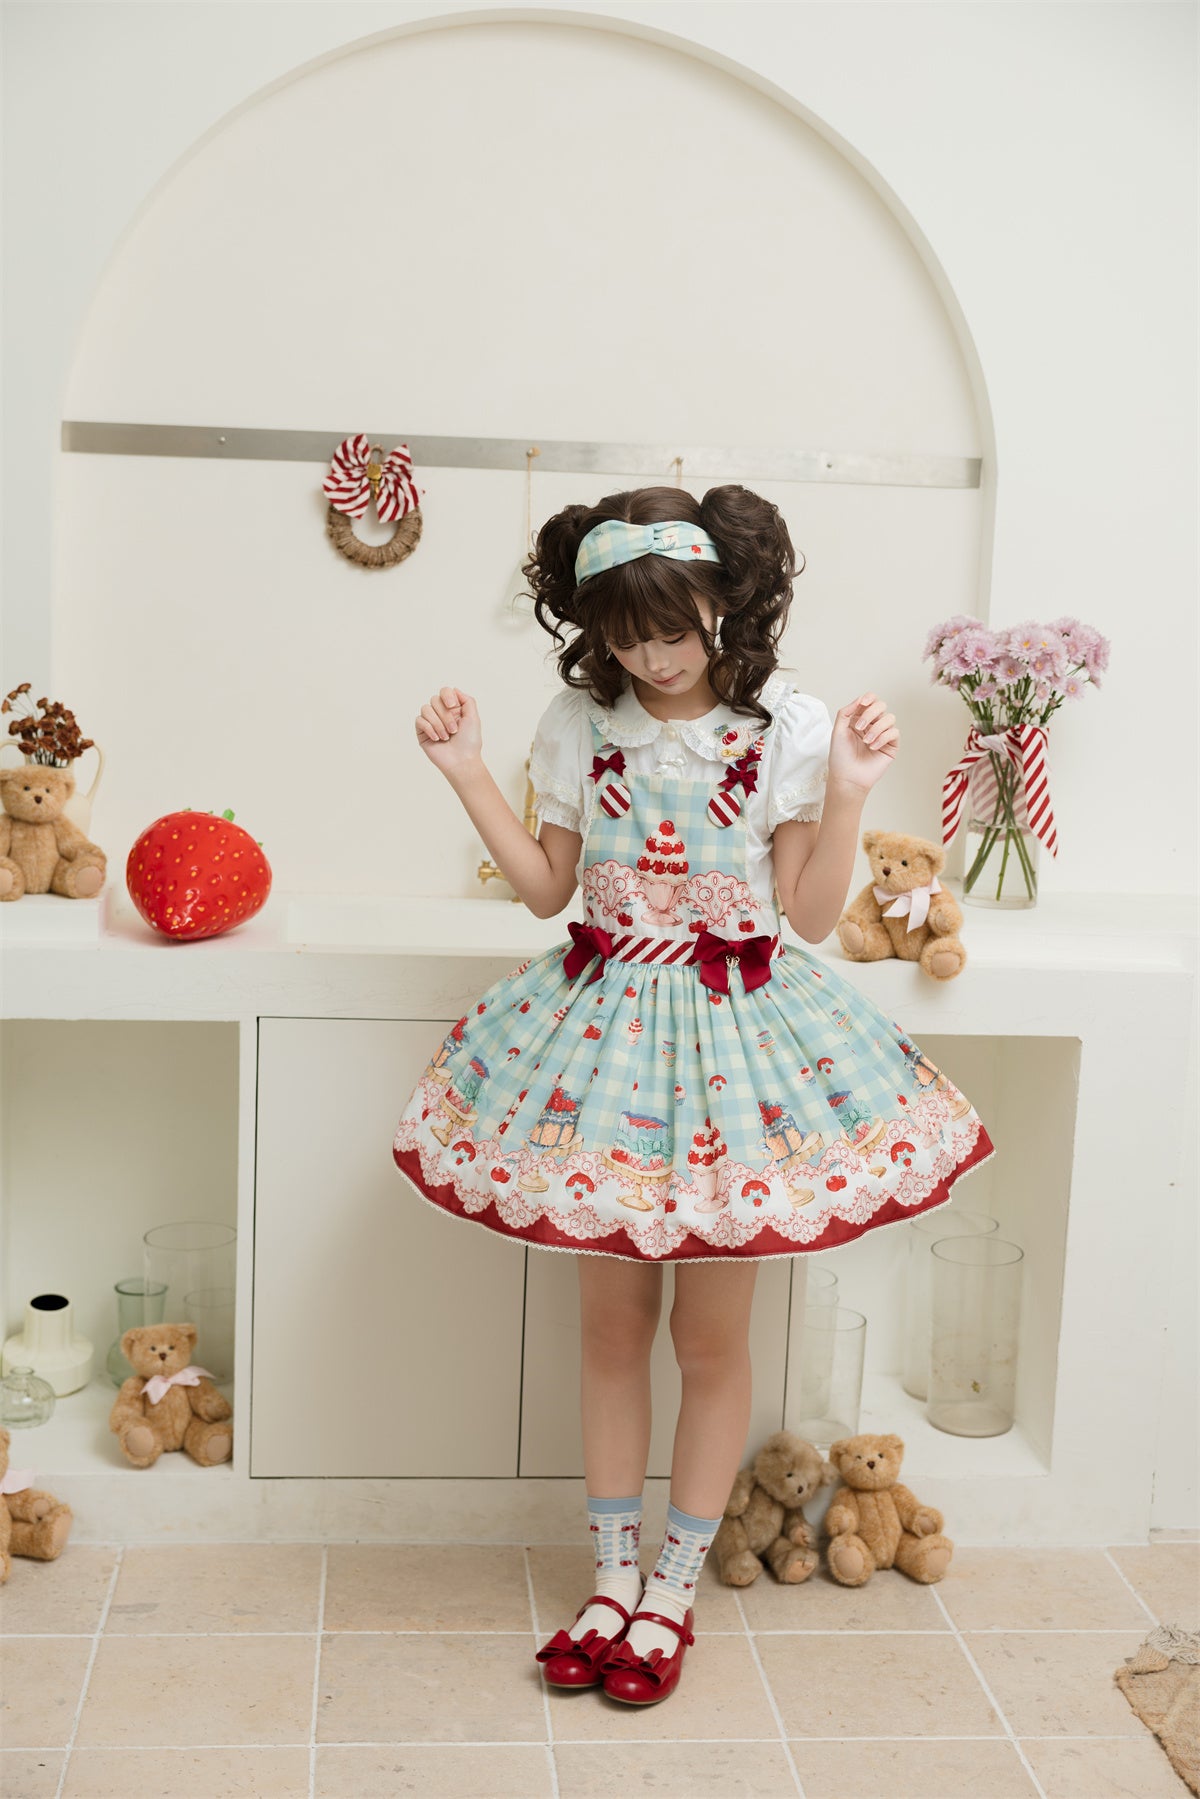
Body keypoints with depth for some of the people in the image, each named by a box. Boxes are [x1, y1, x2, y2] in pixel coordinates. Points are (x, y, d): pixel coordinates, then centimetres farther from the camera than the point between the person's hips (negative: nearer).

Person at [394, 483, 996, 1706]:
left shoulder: (789, 730, -6)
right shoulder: (579, 724, 1)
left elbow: (811, 913, -4)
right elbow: (546, 886, 7)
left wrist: (848, 793, -16)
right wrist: (465, 774, 0)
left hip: (738, 1031, -2)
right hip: (603, 1029, 2)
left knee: (712, 1333, 7)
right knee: (611, 1321, 12)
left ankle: (674, 1584, 26)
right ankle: (612, 1575, 29)